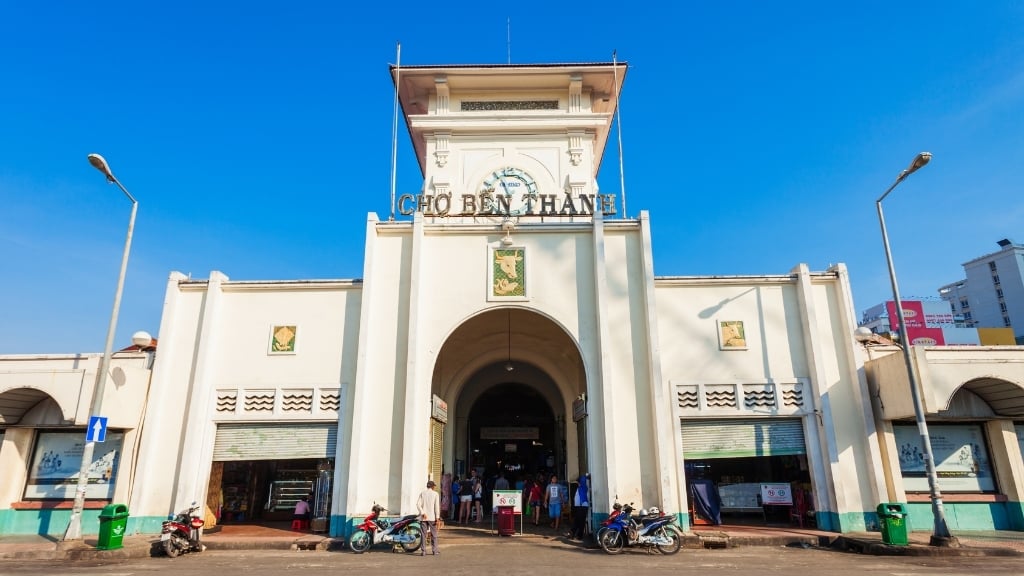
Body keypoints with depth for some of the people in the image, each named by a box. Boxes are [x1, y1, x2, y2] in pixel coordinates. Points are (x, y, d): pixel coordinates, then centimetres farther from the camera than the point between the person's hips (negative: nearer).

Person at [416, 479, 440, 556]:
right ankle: (434, 551, 10)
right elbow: (437, 506, -6)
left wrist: (422, 513, -11)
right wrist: (437, 518, -6)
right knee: (434, 534, 9)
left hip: (423, 517, 2)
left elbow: (418, 504, -7)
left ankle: (423, 551, 2)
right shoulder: (435, 494, -1)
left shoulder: (422, 493, 5)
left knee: (423, 534, 5)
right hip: (432, 517, -2)